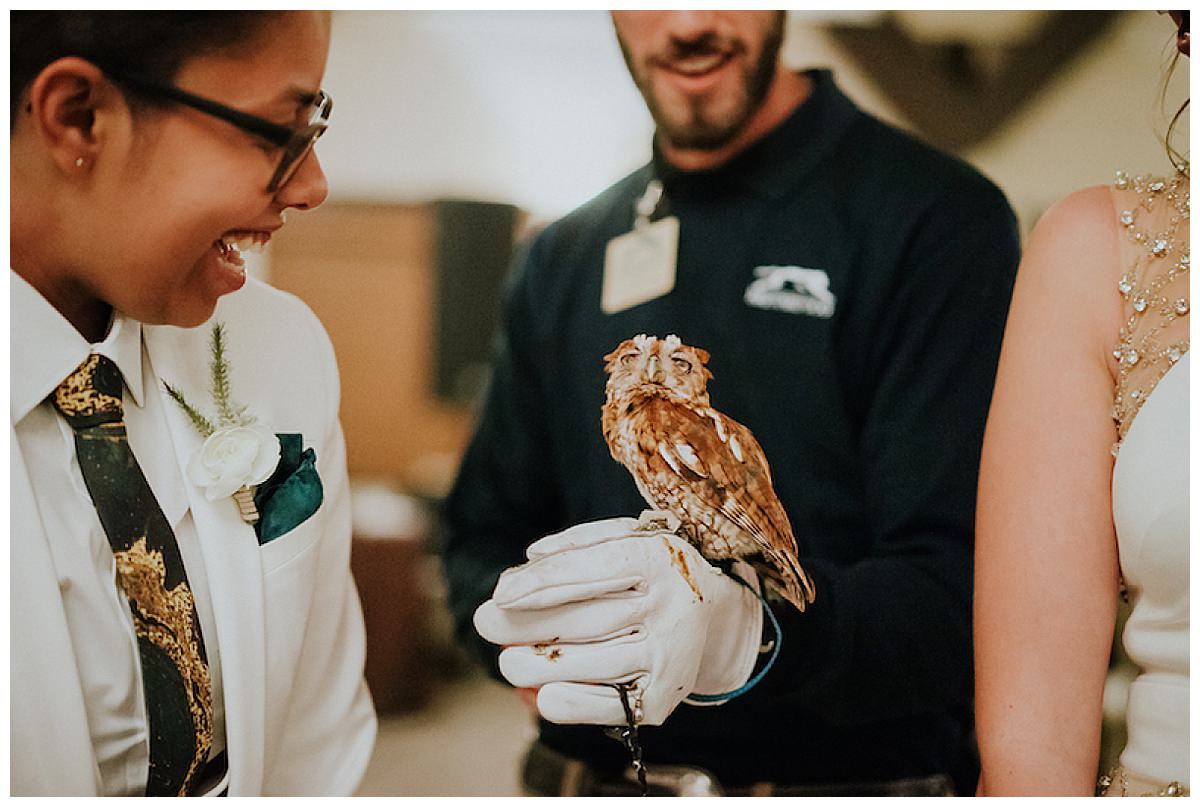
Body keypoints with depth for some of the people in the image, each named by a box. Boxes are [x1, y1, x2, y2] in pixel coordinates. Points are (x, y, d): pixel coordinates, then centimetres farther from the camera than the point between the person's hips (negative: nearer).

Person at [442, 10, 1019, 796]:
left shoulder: (938, 215, -13)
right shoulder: (560, 259, 5)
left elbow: (959, 590, -22)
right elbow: (483, 531, 10)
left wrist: (749, 628, -40)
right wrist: (531, 633, -12)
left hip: (851, 774, -4)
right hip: (585, 772, 5)